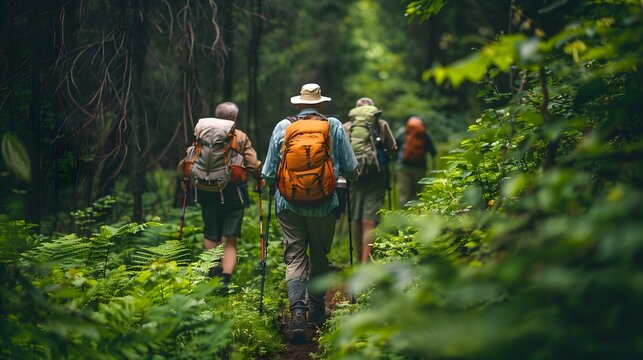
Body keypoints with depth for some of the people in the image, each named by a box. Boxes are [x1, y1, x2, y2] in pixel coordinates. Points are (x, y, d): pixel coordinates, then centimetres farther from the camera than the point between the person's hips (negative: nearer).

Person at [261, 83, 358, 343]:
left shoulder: (282, 127, 2)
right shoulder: (334, 126, 0)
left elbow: (268, 174, 5)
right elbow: (351, 170, 3)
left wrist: (273, 183, 27)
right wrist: (350, 176, 26)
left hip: (289, 204, 0)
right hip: (323, 204, 0)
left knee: (294, 258, 3)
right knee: (319, 257, 16)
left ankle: (297, 311, -13)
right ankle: (317, 311, 26)